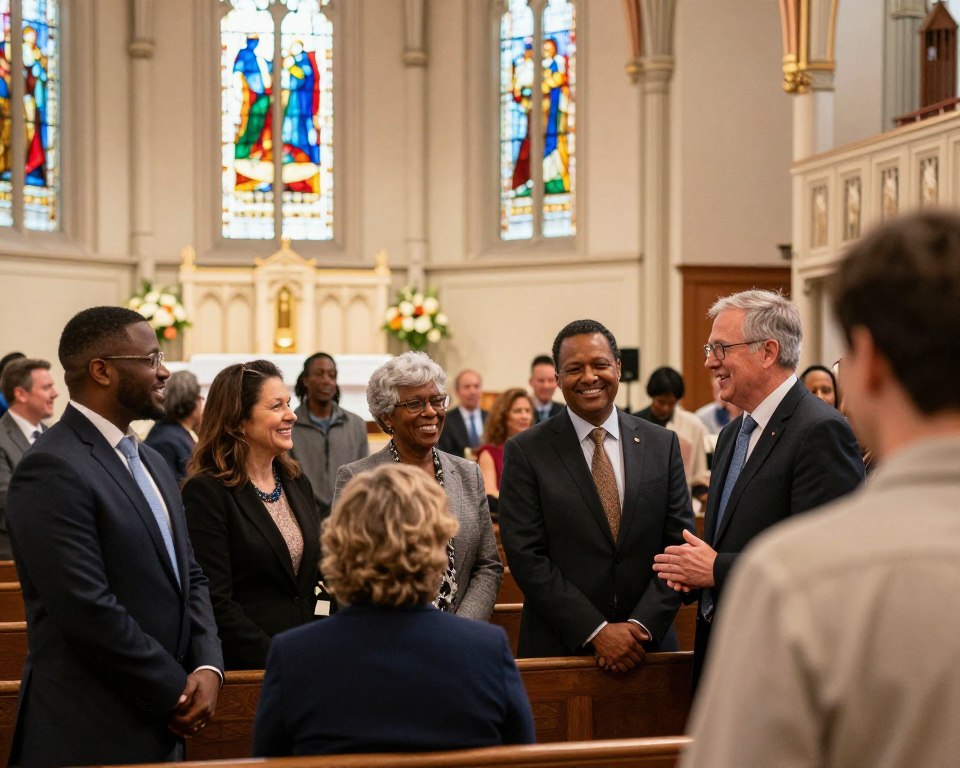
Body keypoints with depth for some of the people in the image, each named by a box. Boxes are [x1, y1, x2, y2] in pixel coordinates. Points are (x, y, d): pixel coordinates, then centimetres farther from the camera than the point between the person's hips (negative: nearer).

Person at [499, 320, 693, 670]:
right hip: (558, 650, -2)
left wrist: (642, 626, -11)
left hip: (649, 645, 2)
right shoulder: (526, 452, -4)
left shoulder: (662, 444, 4)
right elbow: (526, 557, -10)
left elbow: (679, 545, 1)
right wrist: (596, 631, -15)